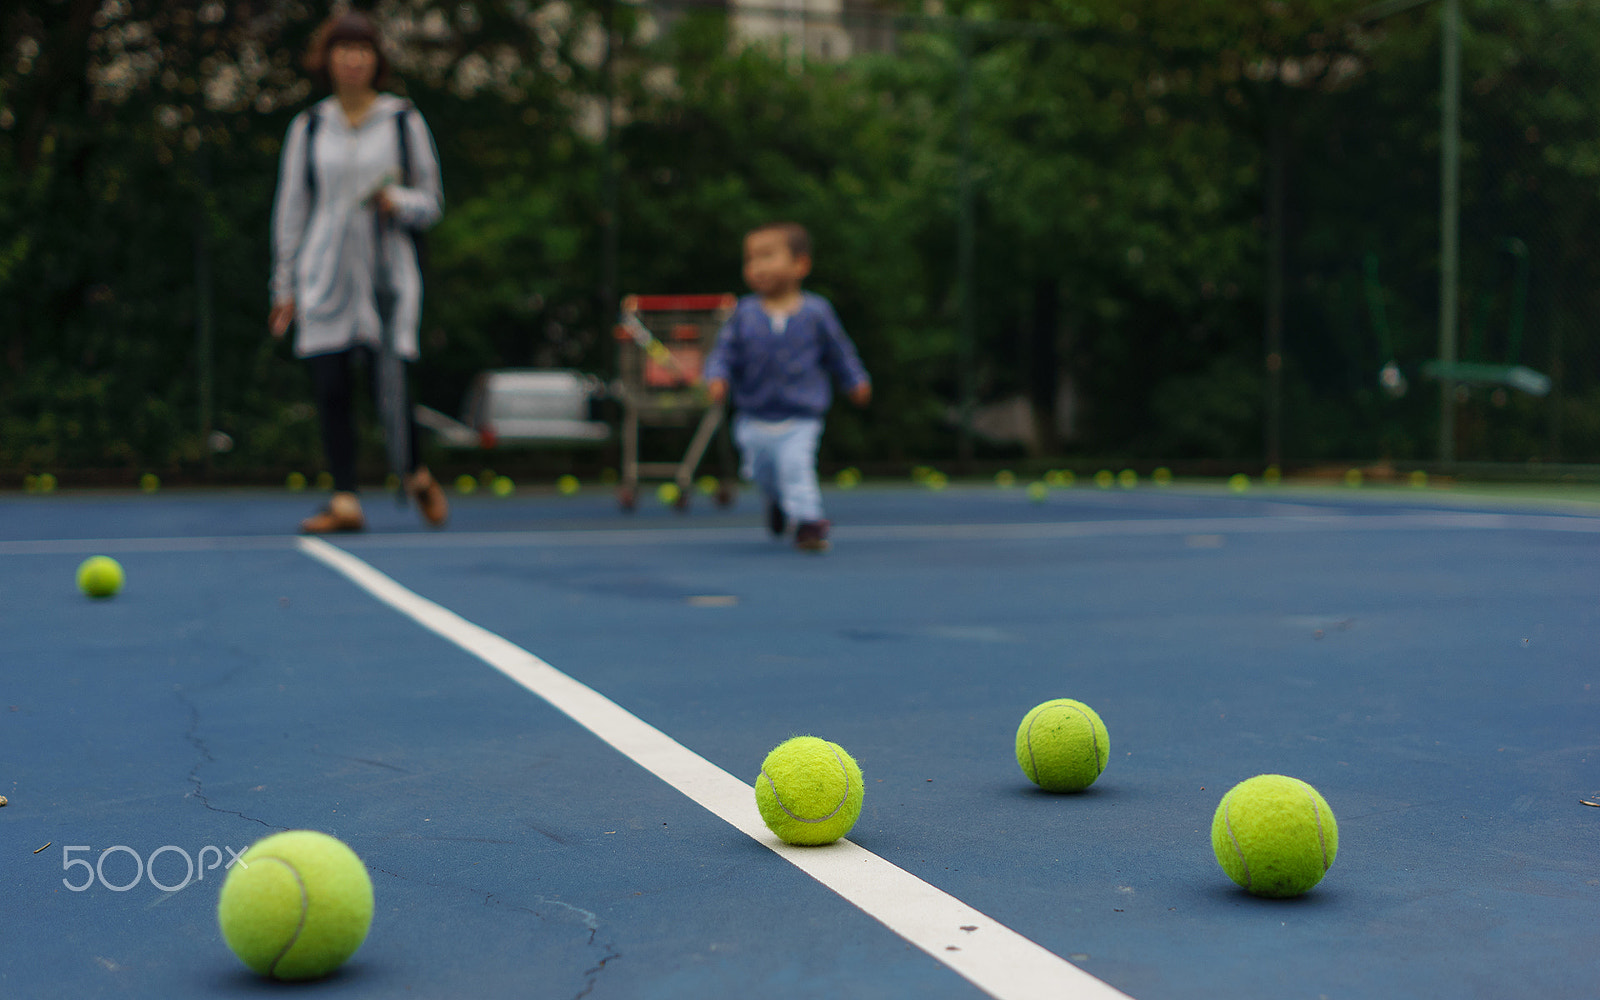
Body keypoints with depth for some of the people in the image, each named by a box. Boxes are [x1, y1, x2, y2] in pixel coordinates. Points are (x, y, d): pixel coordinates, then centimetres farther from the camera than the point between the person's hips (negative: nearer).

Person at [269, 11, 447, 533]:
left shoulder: (404, 120, 6)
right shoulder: (307, 127, 10)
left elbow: (432, 201, 9)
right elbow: (290, 208, 13)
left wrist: (399, 201, -13)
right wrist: (284, 286, 10)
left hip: (387, 273, -2)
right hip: (324, 276, 2)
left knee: (387, 384, -10)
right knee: (330, 389, -5)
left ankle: (416, 473, 17)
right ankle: (345, 500, 1)